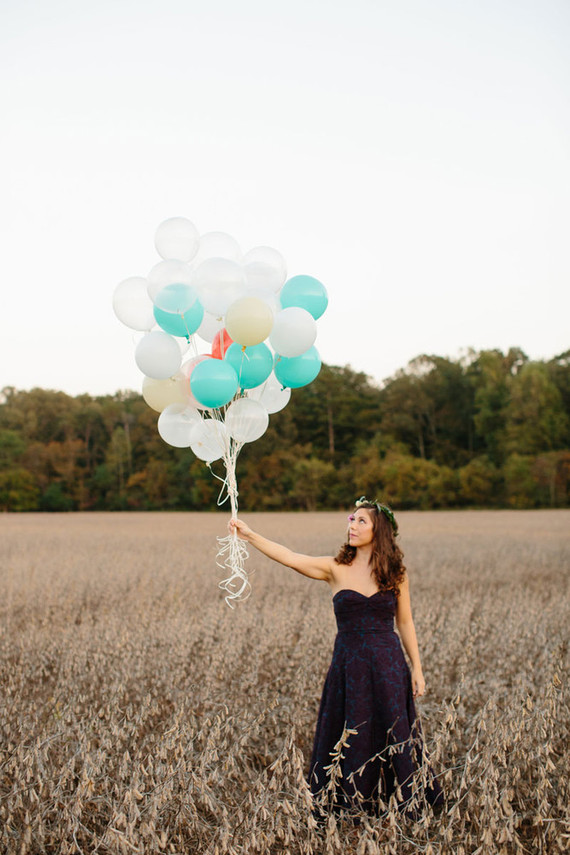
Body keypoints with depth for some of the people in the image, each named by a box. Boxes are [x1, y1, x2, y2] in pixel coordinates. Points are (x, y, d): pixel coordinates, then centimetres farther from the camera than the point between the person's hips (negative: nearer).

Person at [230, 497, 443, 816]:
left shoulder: (395, 573, 1)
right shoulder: (335, 568, -1)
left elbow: (405, 622, 8)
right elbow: (290, 557, -14)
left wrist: (417, 669, 6)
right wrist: (250, 535, -25)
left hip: (388, 666, 0)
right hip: (348, 666, 0)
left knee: (394, 737, 6)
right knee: (348, 740, 6)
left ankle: (407, 804, 23)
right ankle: (346, 805, 22)